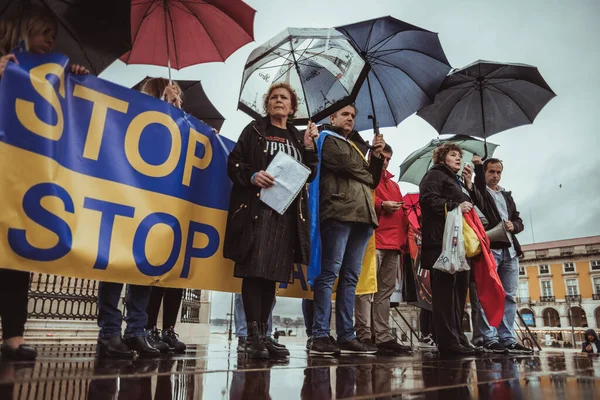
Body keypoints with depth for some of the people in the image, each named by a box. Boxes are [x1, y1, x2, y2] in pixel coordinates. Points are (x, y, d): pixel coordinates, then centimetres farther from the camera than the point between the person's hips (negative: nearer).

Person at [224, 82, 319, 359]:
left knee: (273, 273, 3)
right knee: (254, 270, -10)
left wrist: (308, 147, 2)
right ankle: (254, 336, -5)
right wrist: (252, 176, -15)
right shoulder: (255, 130, 12)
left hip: (288, 211, 3)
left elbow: (309, 175, 14)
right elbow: (234, 163, 3)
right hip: (256, 208, -3)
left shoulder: (298, 137, 20)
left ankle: (262, 335, 10)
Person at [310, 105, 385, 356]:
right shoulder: (328, 141, 9)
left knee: (350, 277, 4)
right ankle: (320, 337, -9)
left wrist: (377, 156, 13)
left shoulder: (355, 147, 31)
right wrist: (366, 178, 11)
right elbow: (348, 165, -6)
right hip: (339, 213, -7)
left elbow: (372, 181, 24)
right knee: (330, 274, -11)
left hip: (361, 216, 8)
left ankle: (346, 336, 6)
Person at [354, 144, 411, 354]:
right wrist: (381, 205, -16)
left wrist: (403, 238, 14)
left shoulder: (393, 184, 28)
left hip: (394, 242, 8)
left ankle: (384, 337, 11)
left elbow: (401, 212, 27)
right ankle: (363, 335, -6)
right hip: (372, 241, -8)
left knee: (385, 291, 8)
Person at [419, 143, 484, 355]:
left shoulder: (459, 182, 30)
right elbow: (427, 199, -13)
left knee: (460, 288, 8)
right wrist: (455, 206, -17)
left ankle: (457, 336, 14)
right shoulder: (435, 175, 5)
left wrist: (469, 184, 10)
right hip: (442, 240, -9)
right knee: (445, 288, -11)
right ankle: (447, 340, -11)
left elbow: (479, 205, 22)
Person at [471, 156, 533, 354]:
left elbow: (519, 221, 20)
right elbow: (479, 186, -19)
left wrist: (513, 226, -1)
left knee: (510, 296, 6)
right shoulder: (479, 192, 7)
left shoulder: (507, 195, 24)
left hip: (509, 250, 7)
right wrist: (478, 166, -25)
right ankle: (489, 339, -5)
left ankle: (508, 339, 11)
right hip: (488, 249, -6)